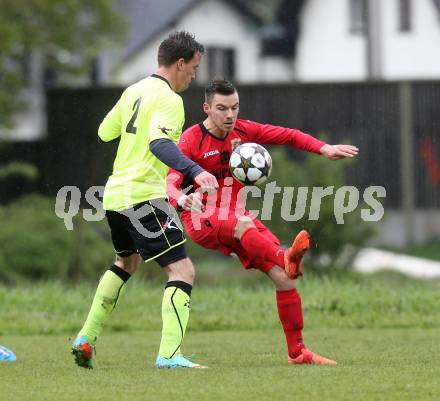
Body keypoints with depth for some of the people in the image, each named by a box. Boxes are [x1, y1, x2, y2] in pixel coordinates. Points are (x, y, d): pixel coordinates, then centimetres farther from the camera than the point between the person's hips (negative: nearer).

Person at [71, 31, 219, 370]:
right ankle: (169, 354, -22)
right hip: (144, 198, -9)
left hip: (115, 195, 9)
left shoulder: (134, 91, 12)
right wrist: (195, 171, -43)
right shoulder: (169, 99, -13)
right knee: (182, 270, -10)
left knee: (127, 262, 31)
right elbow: (159, 142, -31)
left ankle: (86, 339, 31)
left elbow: (105, 132, 24)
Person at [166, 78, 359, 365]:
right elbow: (171, 182, -22)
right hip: (201, 219, -5)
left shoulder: (242, 131, 4)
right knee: (244, 223, -40)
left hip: (235, 216, 5)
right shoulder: (192, 140, -11)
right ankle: (287, 259, -66)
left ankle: (297, 352, 0)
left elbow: (288, 136, 12)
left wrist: (325, 149, -2)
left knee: (284, 277, -8)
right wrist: (183, 200, -45)